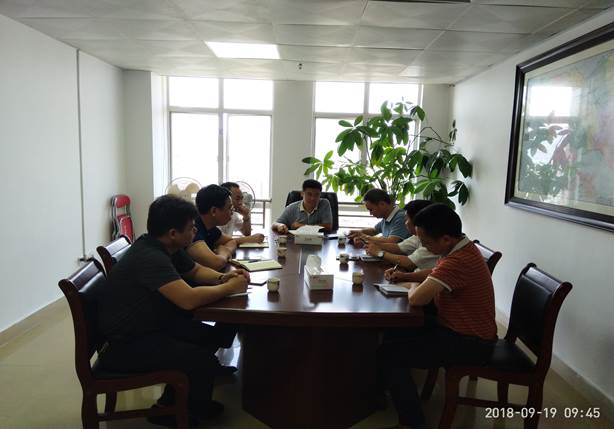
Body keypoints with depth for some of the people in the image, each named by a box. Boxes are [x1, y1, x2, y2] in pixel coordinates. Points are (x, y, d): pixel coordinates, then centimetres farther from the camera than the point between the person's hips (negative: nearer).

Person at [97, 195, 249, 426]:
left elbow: (196, 270, 16)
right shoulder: (150, 257, -29)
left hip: (150, 324, 10)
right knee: (205, 363, -17)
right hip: (124, 344, -10)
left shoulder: (167, 248, 1)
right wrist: (229, 287, -21)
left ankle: (173, 400, 21)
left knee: (211, 336, 7)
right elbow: (189, 299, -38)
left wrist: (222, 277, -5)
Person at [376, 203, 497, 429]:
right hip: (459, 329, 10)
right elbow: (435, 274, 20)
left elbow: (417, 298, -36)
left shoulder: (458, 261, -30)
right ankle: (388, 390, 30)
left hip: (469, 343, -10)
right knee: (393, 334, 13)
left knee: (389, 353, -16)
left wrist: (412, 289, -12)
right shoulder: (459, 249, 3)